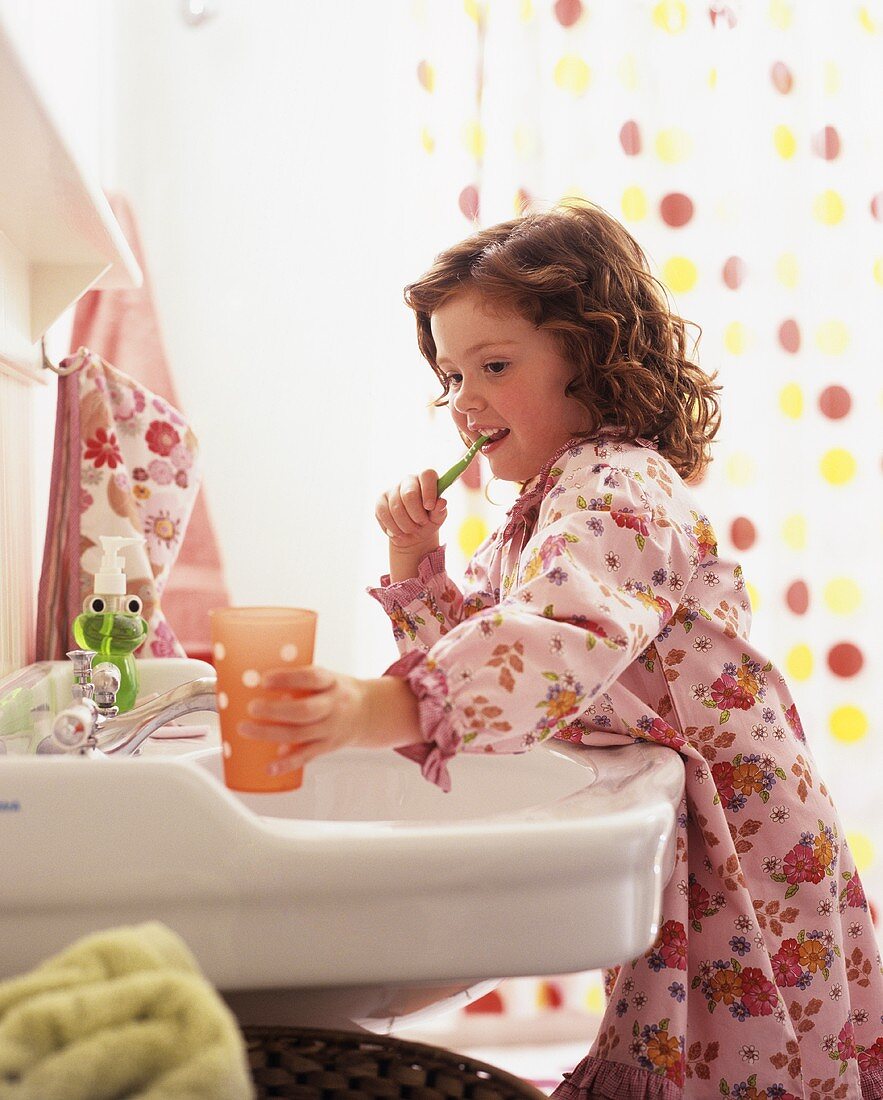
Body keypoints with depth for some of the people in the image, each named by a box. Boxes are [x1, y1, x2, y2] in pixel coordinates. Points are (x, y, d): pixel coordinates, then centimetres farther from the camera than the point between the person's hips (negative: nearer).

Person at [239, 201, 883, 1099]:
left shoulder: (616, 486, -22)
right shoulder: (531, 518, 10)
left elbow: (563, 642, -42)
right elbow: (469, 649, 14)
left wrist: (381, 709, -53)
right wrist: (415, 560, -2)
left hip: (737, 850, -9)